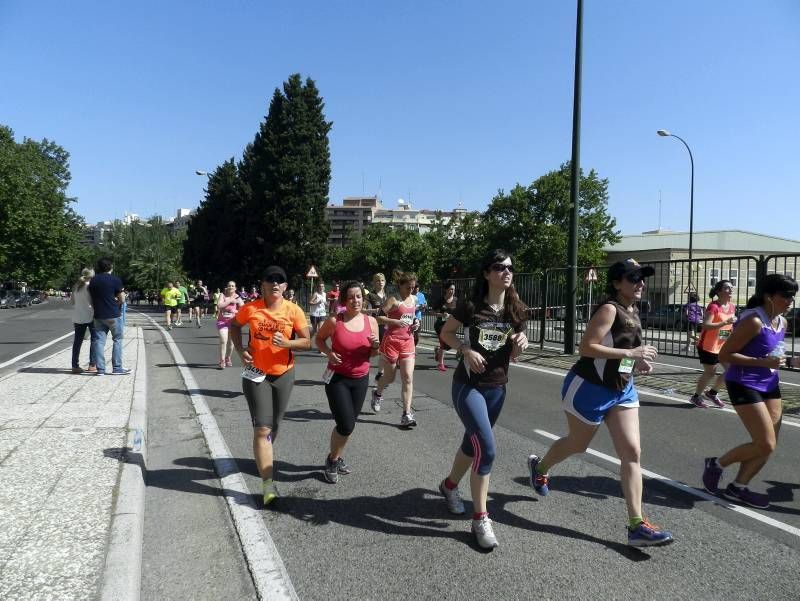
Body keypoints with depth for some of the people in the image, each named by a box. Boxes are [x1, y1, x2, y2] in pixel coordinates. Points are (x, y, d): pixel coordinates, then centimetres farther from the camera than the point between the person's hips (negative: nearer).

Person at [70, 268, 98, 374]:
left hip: (78, 317, 6)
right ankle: (93, 365, -2)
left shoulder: (75, 287, 9)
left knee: (77, 341, 9)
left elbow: (72, 302, 15)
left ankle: (75, 366, 11)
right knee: (94, 339, 1)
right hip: (90, 316, -6)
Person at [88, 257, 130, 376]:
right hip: (113, 315, -4)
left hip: (98, 316, 5)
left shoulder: (93, 281, 8)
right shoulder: (115, 280, -8)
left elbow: (91, 300, 11)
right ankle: (117, 368, 4)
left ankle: (100, 368, 7)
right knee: (117, 340, 5)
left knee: (99, 341, 7)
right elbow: (122, 299, -7)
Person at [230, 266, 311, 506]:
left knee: (274, 426, 17)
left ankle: (263, 459, 47)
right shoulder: (250, 309, -8)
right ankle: (268, 484, -9)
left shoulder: (294, 311, -8)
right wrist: (240, 350, -3)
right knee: (262, 429, -10)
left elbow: (306, 342, -5)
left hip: (283, 374, 2)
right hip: (256, 374, -2)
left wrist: (286, 343, -24)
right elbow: (234, 326, 11)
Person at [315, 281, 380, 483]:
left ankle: (338, 458, 37)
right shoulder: (334, 321, -13)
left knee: (348, 424, 13)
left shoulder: (371, 321, -3)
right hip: (337, 378, -4)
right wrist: (328, 352, -14)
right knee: (346, 425, -8)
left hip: (361, 379, 4)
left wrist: (375, 345, -15)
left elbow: (373, 354, 7)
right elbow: (319, 338, 5)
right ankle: (332, 460, 18)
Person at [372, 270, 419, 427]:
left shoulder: (414, 299, 10)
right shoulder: (393, 300, -10)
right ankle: (377, 393, 43)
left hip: (408, 341, 5)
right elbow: (378, 317, -17)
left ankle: (407, 414, -5)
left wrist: (414, 325, 8)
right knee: (389, 377, 10)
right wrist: (396, 322, -26)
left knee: (408, 377, -5)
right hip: (392, 341, -5)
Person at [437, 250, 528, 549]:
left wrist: (521, 343, -15)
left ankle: (449, 485, 46)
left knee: (473, 443, 19)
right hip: (468, 384, -5)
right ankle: (480, 519, -3)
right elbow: (445, 333, 0)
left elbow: (514, 356, 7)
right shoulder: (471, 306, -12)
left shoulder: (515, 310, 0)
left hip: (497, 387, 5)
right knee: (486, 448, -15)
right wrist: (466, 350, -16)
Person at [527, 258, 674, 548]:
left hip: (622, 390, 7)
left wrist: (639, 362, 3)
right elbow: (586, 347, -27)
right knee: (578, 444, 14)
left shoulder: (633, 311, 7)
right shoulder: (609, 309, -20)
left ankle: (637, 525, 0)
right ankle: (539, 466, 46)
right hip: (589, 388, -7)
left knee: (632, 452, -4)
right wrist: (629, 353, -29)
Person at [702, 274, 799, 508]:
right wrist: (764, 362, -25)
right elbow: (724, 355, -20)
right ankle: (716, 464, 11)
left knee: (768, 445, 8)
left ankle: (738, 487, 21)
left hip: (769, 385, 9)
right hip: (744, 385, -9)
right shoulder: (753, 321, -19)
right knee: (765, 444, -10)